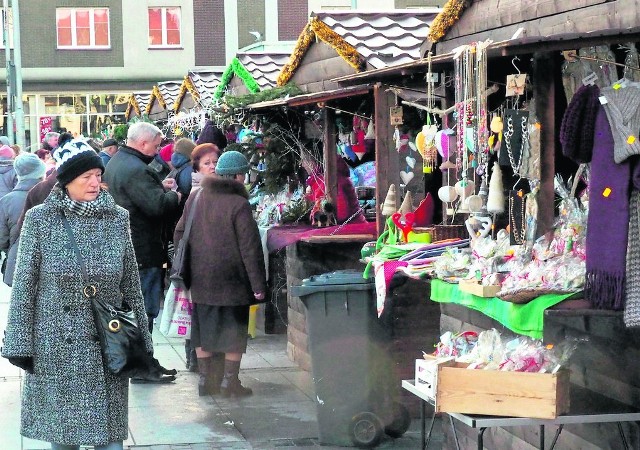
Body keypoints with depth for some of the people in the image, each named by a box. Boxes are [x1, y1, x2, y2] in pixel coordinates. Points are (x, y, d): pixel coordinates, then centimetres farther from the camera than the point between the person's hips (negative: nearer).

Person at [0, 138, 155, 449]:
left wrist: (141, 341, 7)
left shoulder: (117, 218, 1)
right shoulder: (40, 220, -4)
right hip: (55, 347, -1)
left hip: (107, 348, 1)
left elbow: (131, 285, 6)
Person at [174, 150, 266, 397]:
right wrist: (258, 284, -11)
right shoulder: (238, 204, -15)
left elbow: (179, 234, 12)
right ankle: (229, 381, 8)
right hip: (232, 281, -6)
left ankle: (205, 378, 19)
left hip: (199, 278, 6)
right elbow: (250, 248, -16)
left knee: (204, 327, 15)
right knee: (234, 330, 6)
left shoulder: (196, 197, 4)